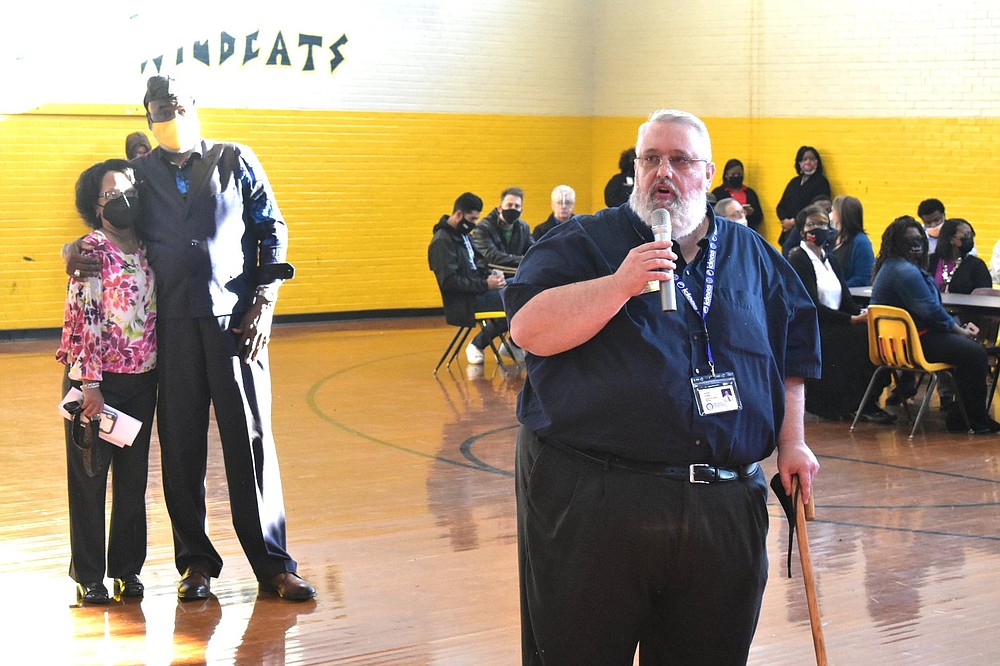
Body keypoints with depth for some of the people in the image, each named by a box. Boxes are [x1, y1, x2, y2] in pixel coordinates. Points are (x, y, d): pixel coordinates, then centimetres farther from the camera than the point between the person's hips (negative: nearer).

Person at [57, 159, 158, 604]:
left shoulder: (147, 250, 7)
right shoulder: (92, 253, -10)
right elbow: (82, 320, -13)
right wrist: (90, 387, -17)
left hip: (142, 380, 5)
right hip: (97, 381, -5)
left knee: (133, 477, 10)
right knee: (89, 476, 4)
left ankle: (127, 569, 21)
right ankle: (88, 576, 12)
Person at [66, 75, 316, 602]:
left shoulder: (234, 161, 8)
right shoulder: (138, 174, 10)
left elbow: (272, 230, 8)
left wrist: (265, 302, 0)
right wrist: (75, 251, -5)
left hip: (236, 318, -1)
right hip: (172, 324, 1)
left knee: (250, 439, -2)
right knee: (181, 444, 2)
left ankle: (273, 564, 3)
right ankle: (195, 561, 14)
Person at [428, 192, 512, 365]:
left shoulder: (463, 234, 14)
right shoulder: (442, 242, -14)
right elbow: (450, 281, -22)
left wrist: (491, 274, 2)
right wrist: (485, 285, -22)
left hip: (476, 293, 9)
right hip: (462, 304, -9)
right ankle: (478, 344, -6)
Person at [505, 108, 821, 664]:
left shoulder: (752, 255, 15)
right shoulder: (583, 243, 2)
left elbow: (790, 354, 21)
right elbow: (528, 329, -11)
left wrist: (792, 443, 13)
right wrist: (621, 284, -19)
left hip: (725, 509, 4)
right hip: (593, 501, -3)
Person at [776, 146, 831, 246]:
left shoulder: (821, 182, 0)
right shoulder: (794, 182, 20)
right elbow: (780, 206, 16)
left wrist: (794, 222, -13)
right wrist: (785, 220, -5)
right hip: (789, 232, 6)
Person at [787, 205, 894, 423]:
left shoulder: (828, 259, 19)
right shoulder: (799, 259, -6)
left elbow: (846, 299, 12)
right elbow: (812, 307, -15)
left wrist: (862, 313, -11)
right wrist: (853, 320, -22)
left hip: (834, 326, 7)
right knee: (862, 337, -27)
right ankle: (863, 406, -19)